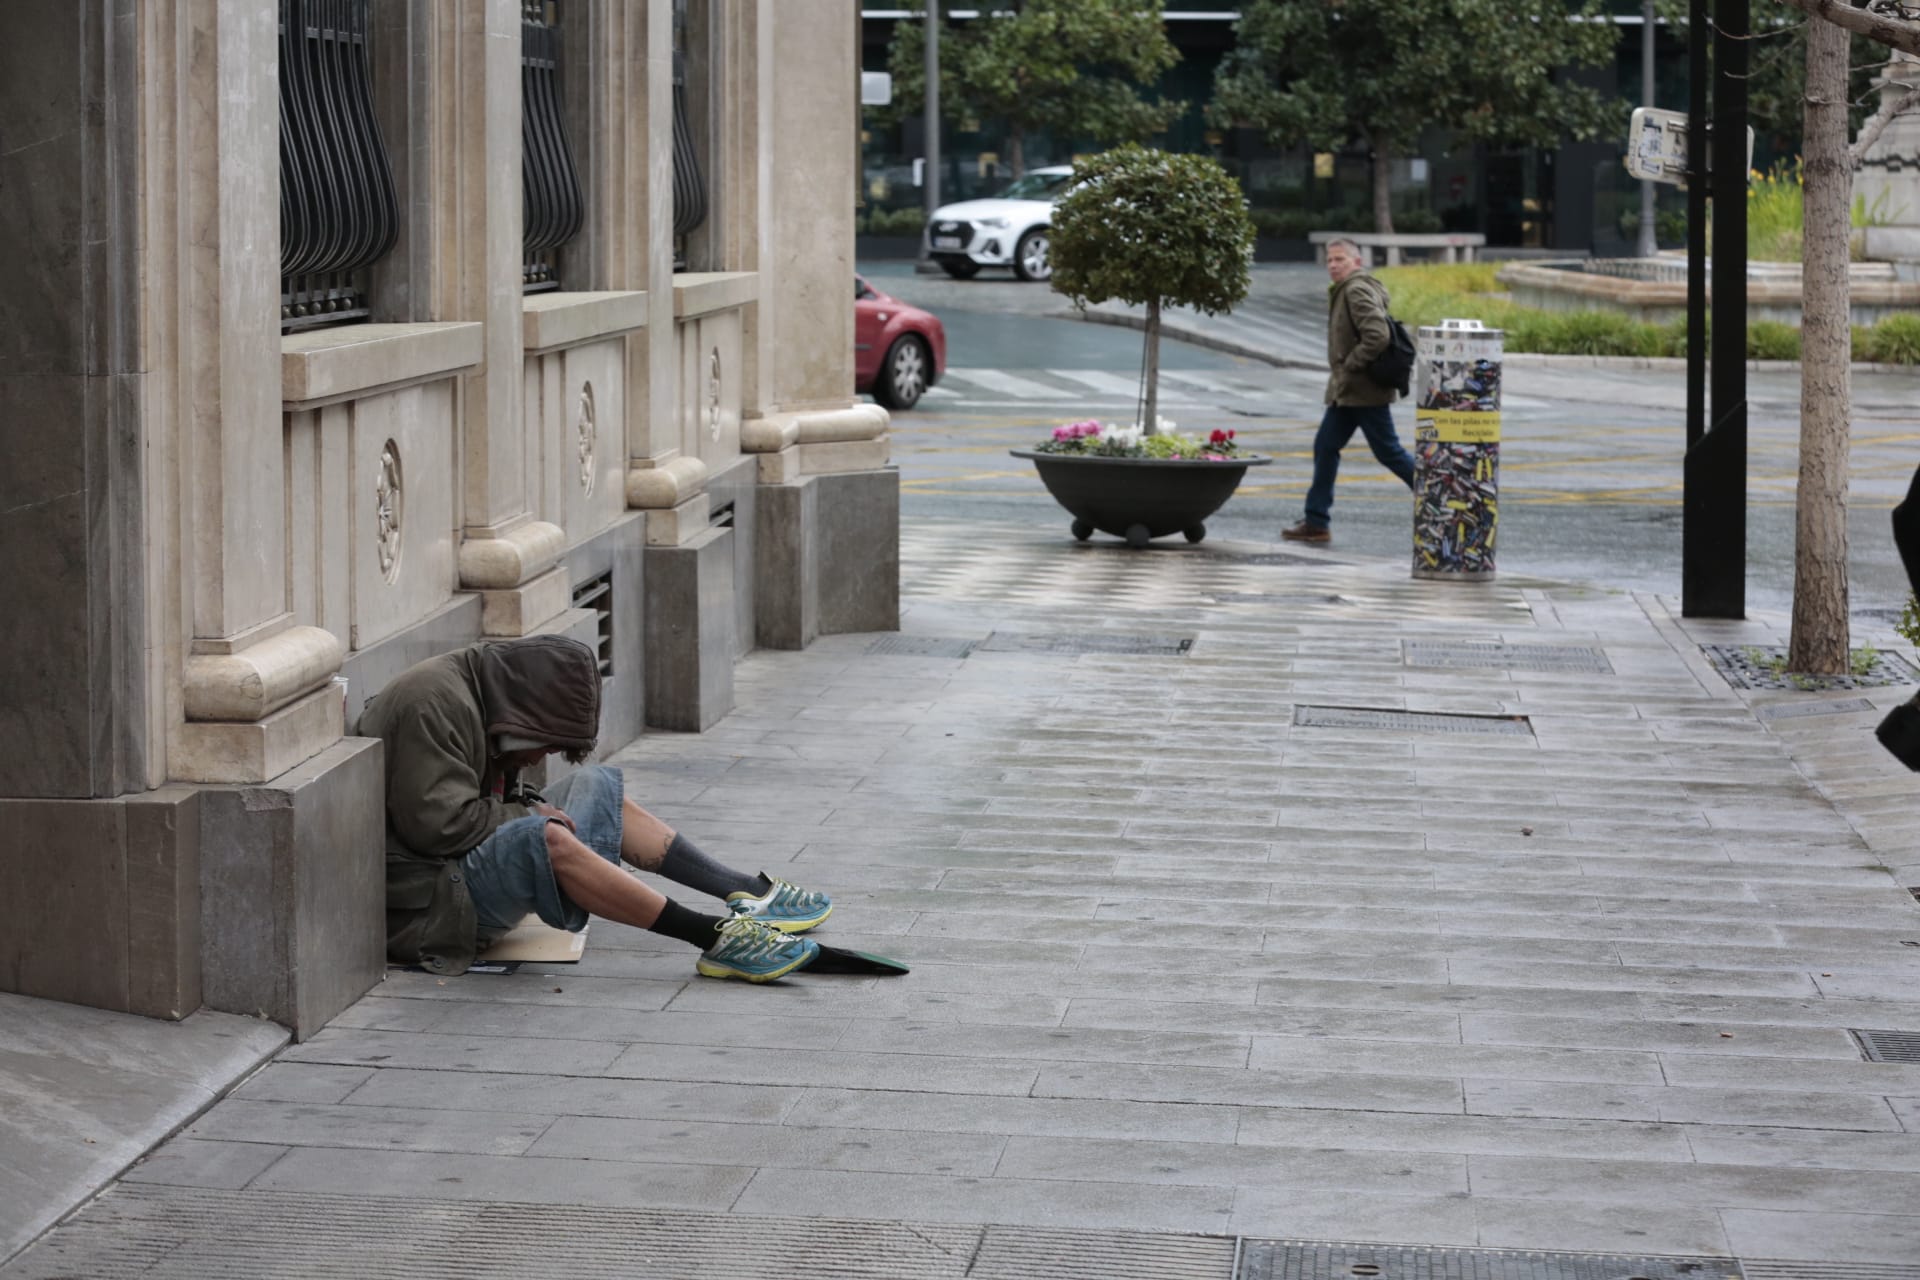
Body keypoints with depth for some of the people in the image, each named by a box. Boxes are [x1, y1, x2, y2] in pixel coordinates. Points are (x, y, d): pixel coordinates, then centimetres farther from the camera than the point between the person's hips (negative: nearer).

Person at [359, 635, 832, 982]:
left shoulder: (469, 690, 12)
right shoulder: (433, 701, -19)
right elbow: (438, 822, -26)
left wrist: (523, 804, -1)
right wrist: (531, 814, -14)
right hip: (423, 900, -11)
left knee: (596, 788, 12)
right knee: (543, 840, -35)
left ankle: (750, 893, 5)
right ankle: (716, 938, -33)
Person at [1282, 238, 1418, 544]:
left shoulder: (1357, 292, -16)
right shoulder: (1343, 292, 15)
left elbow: (1378, 336, -28)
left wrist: (1350, 366, -18)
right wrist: (1341, 373, 14)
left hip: (1364, 392, -10)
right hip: (1345, 392, 10)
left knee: (1389, 452, -3)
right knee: (1325, 448, 7)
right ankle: (1317, 521, 9)